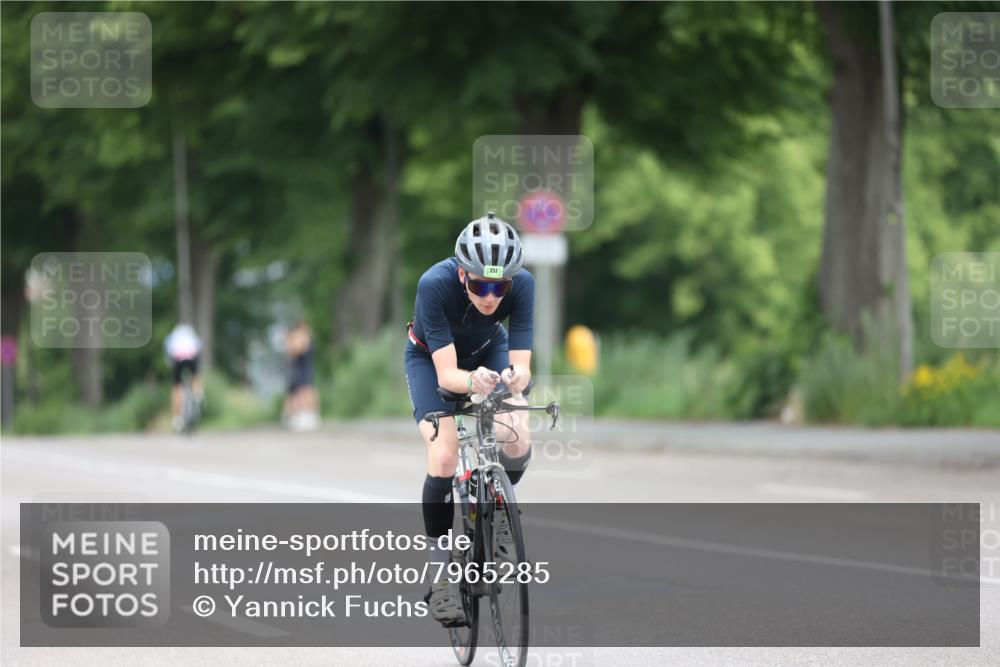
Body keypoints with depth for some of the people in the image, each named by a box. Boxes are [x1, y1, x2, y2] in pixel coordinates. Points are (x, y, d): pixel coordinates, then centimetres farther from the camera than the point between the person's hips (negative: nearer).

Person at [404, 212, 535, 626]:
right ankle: (441, 576, -10)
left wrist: (514, 379, -55)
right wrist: (472, 383, -60)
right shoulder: (435, 284, -38)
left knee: (518, 441, -23)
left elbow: (522, 364, -32)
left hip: (489, 352, 2)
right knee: (443, 458, -22)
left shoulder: (522, 284, -32)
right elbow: (446, 373, -39)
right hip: (431, 358, -2)